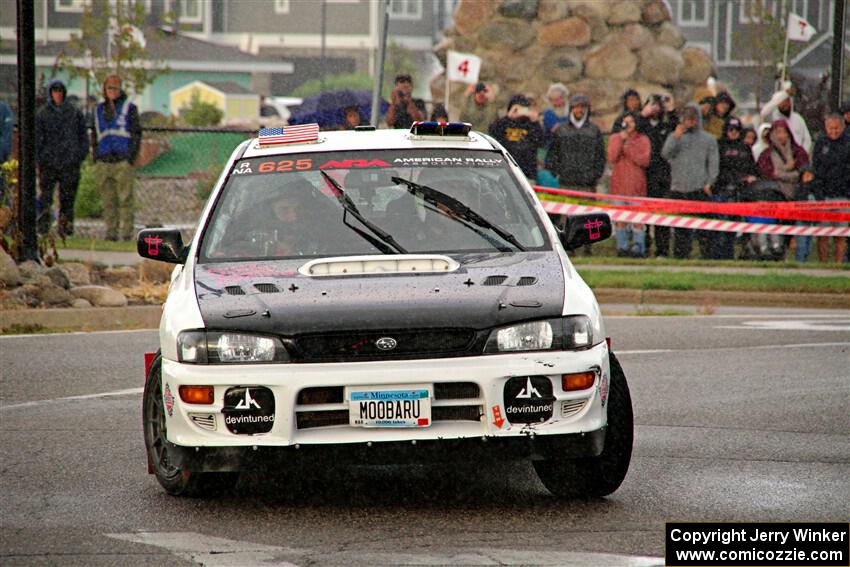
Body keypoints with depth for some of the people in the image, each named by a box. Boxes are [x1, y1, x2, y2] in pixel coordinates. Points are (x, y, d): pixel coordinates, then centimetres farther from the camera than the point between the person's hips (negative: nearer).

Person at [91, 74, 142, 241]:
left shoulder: (129, 108, 3)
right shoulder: (99, 110, 16)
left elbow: (136, 134, 1)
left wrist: (132, 157, -8)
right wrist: (95, 159, 14)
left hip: (122, 161, -4)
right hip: (103, 162, 4)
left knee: (125, 199, -7)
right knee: (108, 201, 4)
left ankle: (127, 233, -6)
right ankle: (111, 232, 7)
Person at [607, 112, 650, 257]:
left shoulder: (643, 140, 8)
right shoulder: (614, 138, 12)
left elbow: (645, 161, -4)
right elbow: (611, 158, -2)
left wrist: (628, 150, -9)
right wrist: (621, 140, -8)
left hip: (636, 184, -2)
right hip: (619, 183, 2)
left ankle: (638, 247, -6)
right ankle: (622, 246, 6)